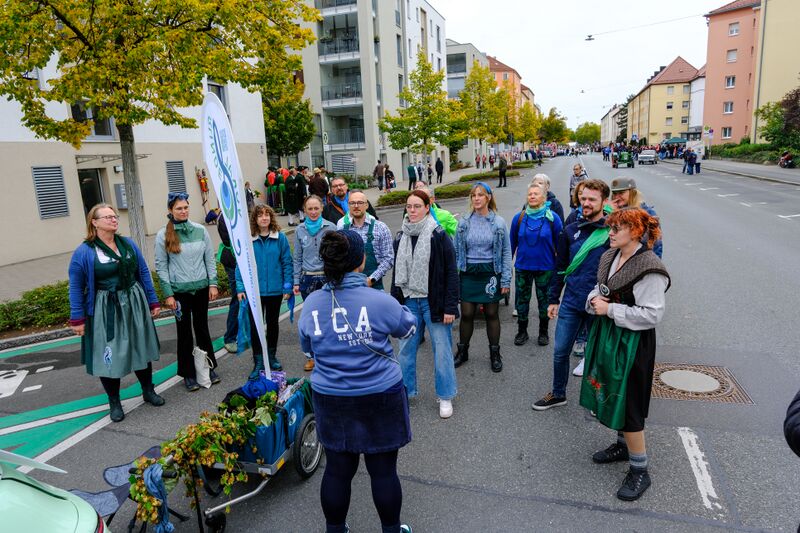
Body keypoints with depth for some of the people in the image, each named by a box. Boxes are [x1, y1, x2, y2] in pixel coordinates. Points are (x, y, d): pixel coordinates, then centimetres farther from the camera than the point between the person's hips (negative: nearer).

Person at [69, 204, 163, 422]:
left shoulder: (128, 244, 3)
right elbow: (76, 287, -7)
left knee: (141, 349, 14)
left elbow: (144, 273, 8)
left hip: (134, 306, 4)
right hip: (104, 312, -4)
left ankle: (148, 391, 33)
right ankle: (114, 402, 23)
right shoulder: (84, 252, -10)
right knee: (108, 356, 5)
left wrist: (153, 302, 8)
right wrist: (77, 319, -9)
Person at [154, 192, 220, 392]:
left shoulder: (200, 230, -1)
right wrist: (168, 294, -7)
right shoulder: (163, 235, -6)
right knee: (184, 332, 7)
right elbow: (161, 266, -5)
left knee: (202, 328, 14)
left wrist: (212, 283, -1)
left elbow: (210, 259, 4)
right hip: (179, 290, -2)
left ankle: (210, 367, 27)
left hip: (201, 288, 2)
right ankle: (188, 374, 19)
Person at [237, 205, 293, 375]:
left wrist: (287, 286, -5)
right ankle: (258, 362, 16)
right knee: (255, 326, 3)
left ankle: (272, 356, 34)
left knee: (273, 323, 17)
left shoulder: (280, 238, -5)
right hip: (254, 290, -1)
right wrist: (240, 288, -9)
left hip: (275, 289, 1)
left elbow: (287, 263, -3)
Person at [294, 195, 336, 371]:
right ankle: (311, 355, 20)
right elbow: (297, 257, 8)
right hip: (308, 278, 2)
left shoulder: (331, 227, -4)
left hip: (328, 276, -2)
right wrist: (296, 281, 5)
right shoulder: (300, 230, 4)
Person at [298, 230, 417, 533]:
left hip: (330, 400, 3)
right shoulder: (379, 302, -18)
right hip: (379, 398, -3)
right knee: (383, 470, 13)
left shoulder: (311, 304, -7)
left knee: (336, 470, 16)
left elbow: (307, 347, 10)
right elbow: (408, 328, 2)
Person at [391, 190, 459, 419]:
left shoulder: (438, 235, -9)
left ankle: (445, 397, 19)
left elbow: (451, 273, -10)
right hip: (409, 301, 5)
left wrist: (450, 307, -14)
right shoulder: (400, 237, 7)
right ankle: (405, 391, 27)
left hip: (433, 302, -4)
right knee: (406, 349, 10)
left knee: (442, 349, 4)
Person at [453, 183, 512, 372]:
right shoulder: (464, 223, 1)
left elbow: (506, 252, -1)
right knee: (466, 314, 6)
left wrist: (506, 279, -6)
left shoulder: (498, 222, -4)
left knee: (492, 314, 9)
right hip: (469, 273, 1)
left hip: (490, 273, -1)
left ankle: (495, 354, 25)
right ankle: (462, 351, 25)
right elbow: (456, 250, 5)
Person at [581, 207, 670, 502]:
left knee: (627, 403, -1)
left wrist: (610, 309, -20)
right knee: (609, 394, 20)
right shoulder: (610, 257, 4)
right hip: (606, 334, 8)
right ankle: (623, 445, 42)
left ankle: (639, 470, 16)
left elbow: (652, 314, -23)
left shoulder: (648, 268, -21)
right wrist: (594, 299, -5)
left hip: (632, 342, -8)